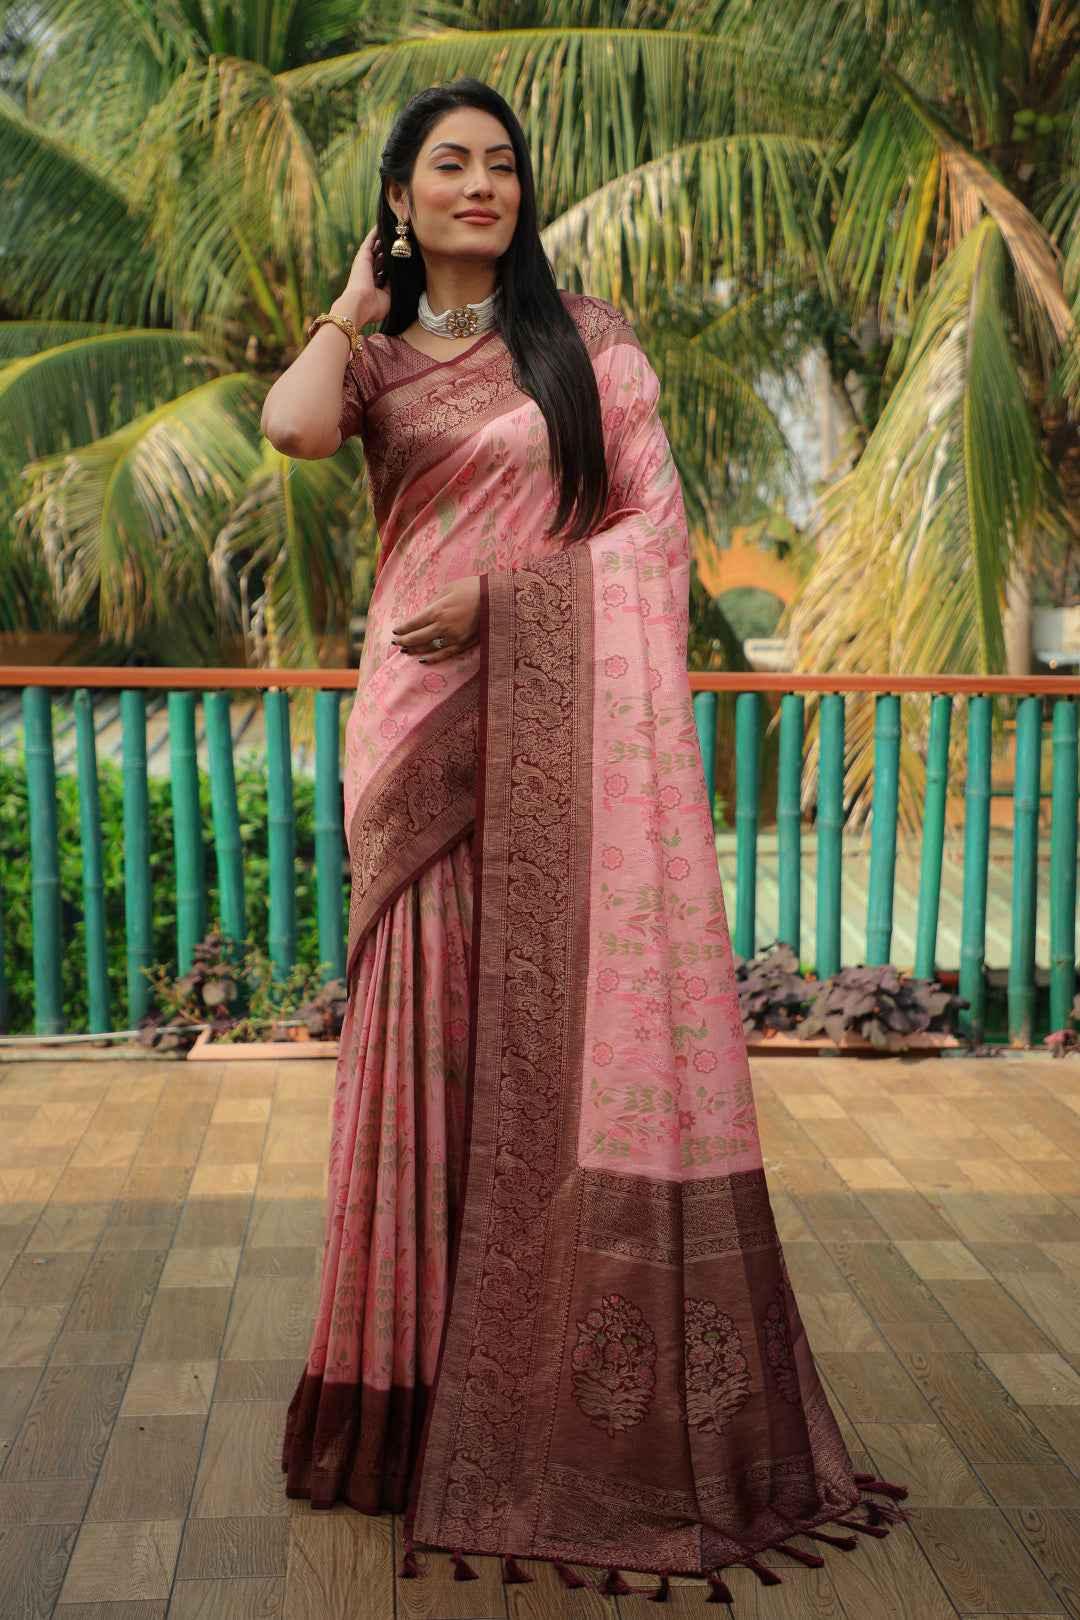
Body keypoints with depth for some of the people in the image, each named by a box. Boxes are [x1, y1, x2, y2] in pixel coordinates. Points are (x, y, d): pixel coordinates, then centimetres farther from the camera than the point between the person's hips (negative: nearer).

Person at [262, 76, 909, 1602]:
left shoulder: (587, 335, 9)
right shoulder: (373, 361, 13)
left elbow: (656, 517, 1)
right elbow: (291, 426, -10)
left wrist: (502, 596, -9)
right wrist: (359, 300, 5)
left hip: (577, 723, -2)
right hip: (427, 730, 2)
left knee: (581, 1035, -5)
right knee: (436, 1034, 1)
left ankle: (610, 1410, 6)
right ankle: (432, 1390, 13)